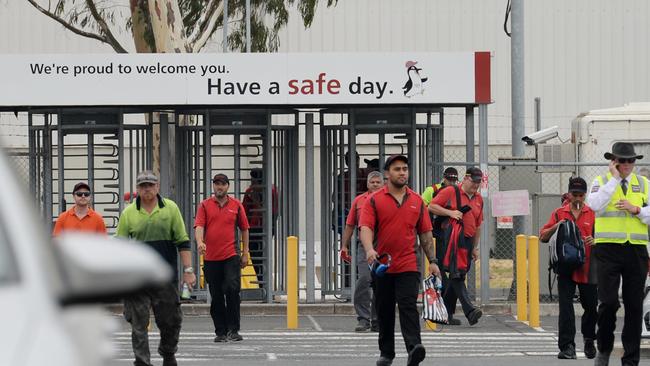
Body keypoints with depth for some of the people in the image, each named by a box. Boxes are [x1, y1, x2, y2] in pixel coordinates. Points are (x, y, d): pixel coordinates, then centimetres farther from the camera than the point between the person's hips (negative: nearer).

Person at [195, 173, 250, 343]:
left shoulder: (236, 205, 8)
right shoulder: (204, 205, 6)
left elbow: (244, 228, 13)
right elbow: (199, 226, -5)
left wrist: (245, 252, 9)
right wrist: (200, 242, -25)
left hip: (231, 255, -1)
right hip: (211, 257, 1)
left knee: (232, 289, -15)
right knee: (216, 297, 5)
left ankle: (233, 329, -11)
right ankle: (220, 331, 13)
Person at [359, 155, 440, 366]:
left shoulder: (417, 201, 10)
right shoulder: (374, 200, 1)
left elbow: (425, 233, 14)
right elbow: (366, 228, -10)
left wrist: (432, 261, 9)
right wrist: (369, 249, -29)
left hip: (408, 266, 0)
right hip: (382, 266, 0)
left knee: (408, 306, -15)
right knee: (384, 312, 10)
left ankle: (414, 348, -28)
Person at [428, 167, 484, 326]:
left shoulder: (478, 199, 17)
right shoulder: (450, 191, -2)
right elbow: (431, 207, -5)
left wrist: (475, 247, 20)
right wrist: (450, 213, -16)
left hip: (467, 241, 7)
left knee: (458, 276, 7)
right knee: (456, 275, -14)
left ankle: (448, 313, 13)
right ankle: (469, 310, -23)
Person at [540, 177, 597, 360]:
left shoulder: (593, 214, 6)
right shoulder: (559, 213, 8)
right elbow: (543, 237, 7)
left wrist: (595, 240, -17)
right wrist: (556, 226, -11)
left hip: (587, 268, 0)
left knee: (591, 307, 8)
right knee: (566, 307, -8)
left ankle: (589, 340, 32)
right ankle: (567, 346, -9)